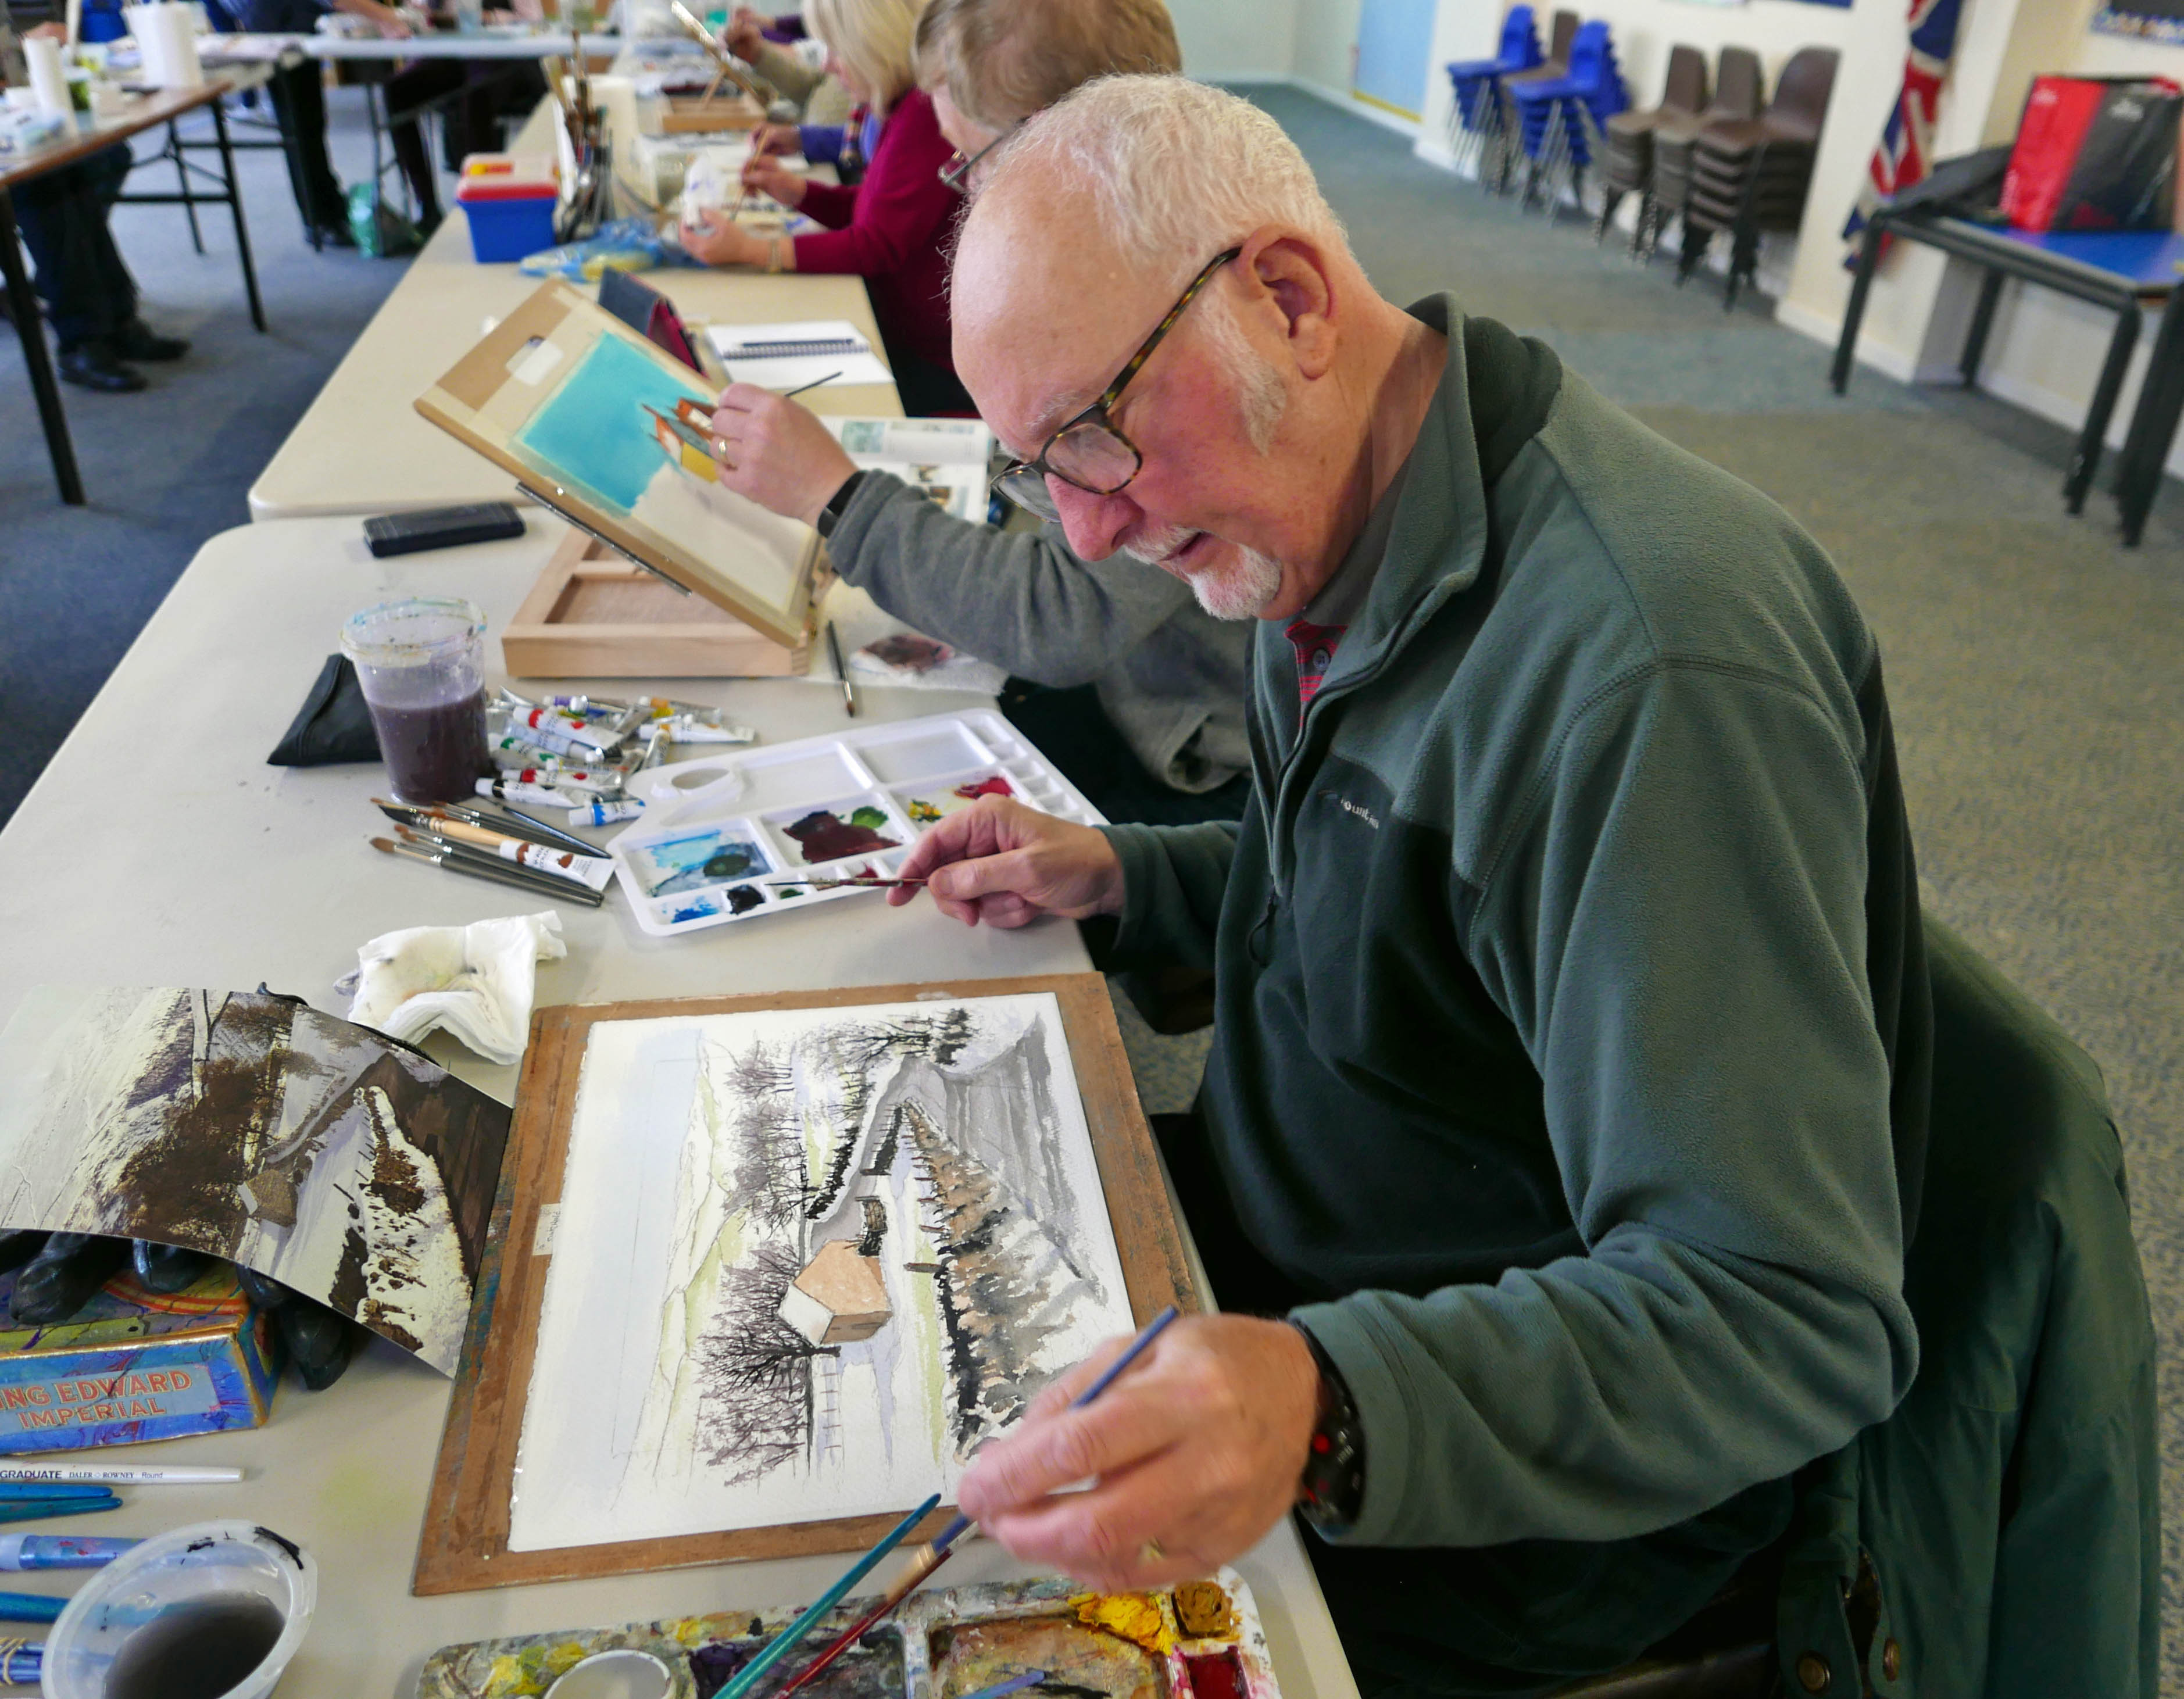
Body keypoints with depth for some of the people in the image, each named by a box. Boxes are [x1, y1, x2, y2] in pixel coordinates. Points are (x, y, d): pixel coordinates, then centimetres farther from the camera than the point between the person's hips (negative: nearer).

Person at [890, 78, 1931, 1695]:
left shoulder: (1652, 668, -32)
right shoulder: (1328, 523, -2)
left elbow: (1787, 1319, -31)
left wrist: (1330, 1415, -46)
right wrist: (1124, 876, 1)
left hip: (1523, 1489, -8)